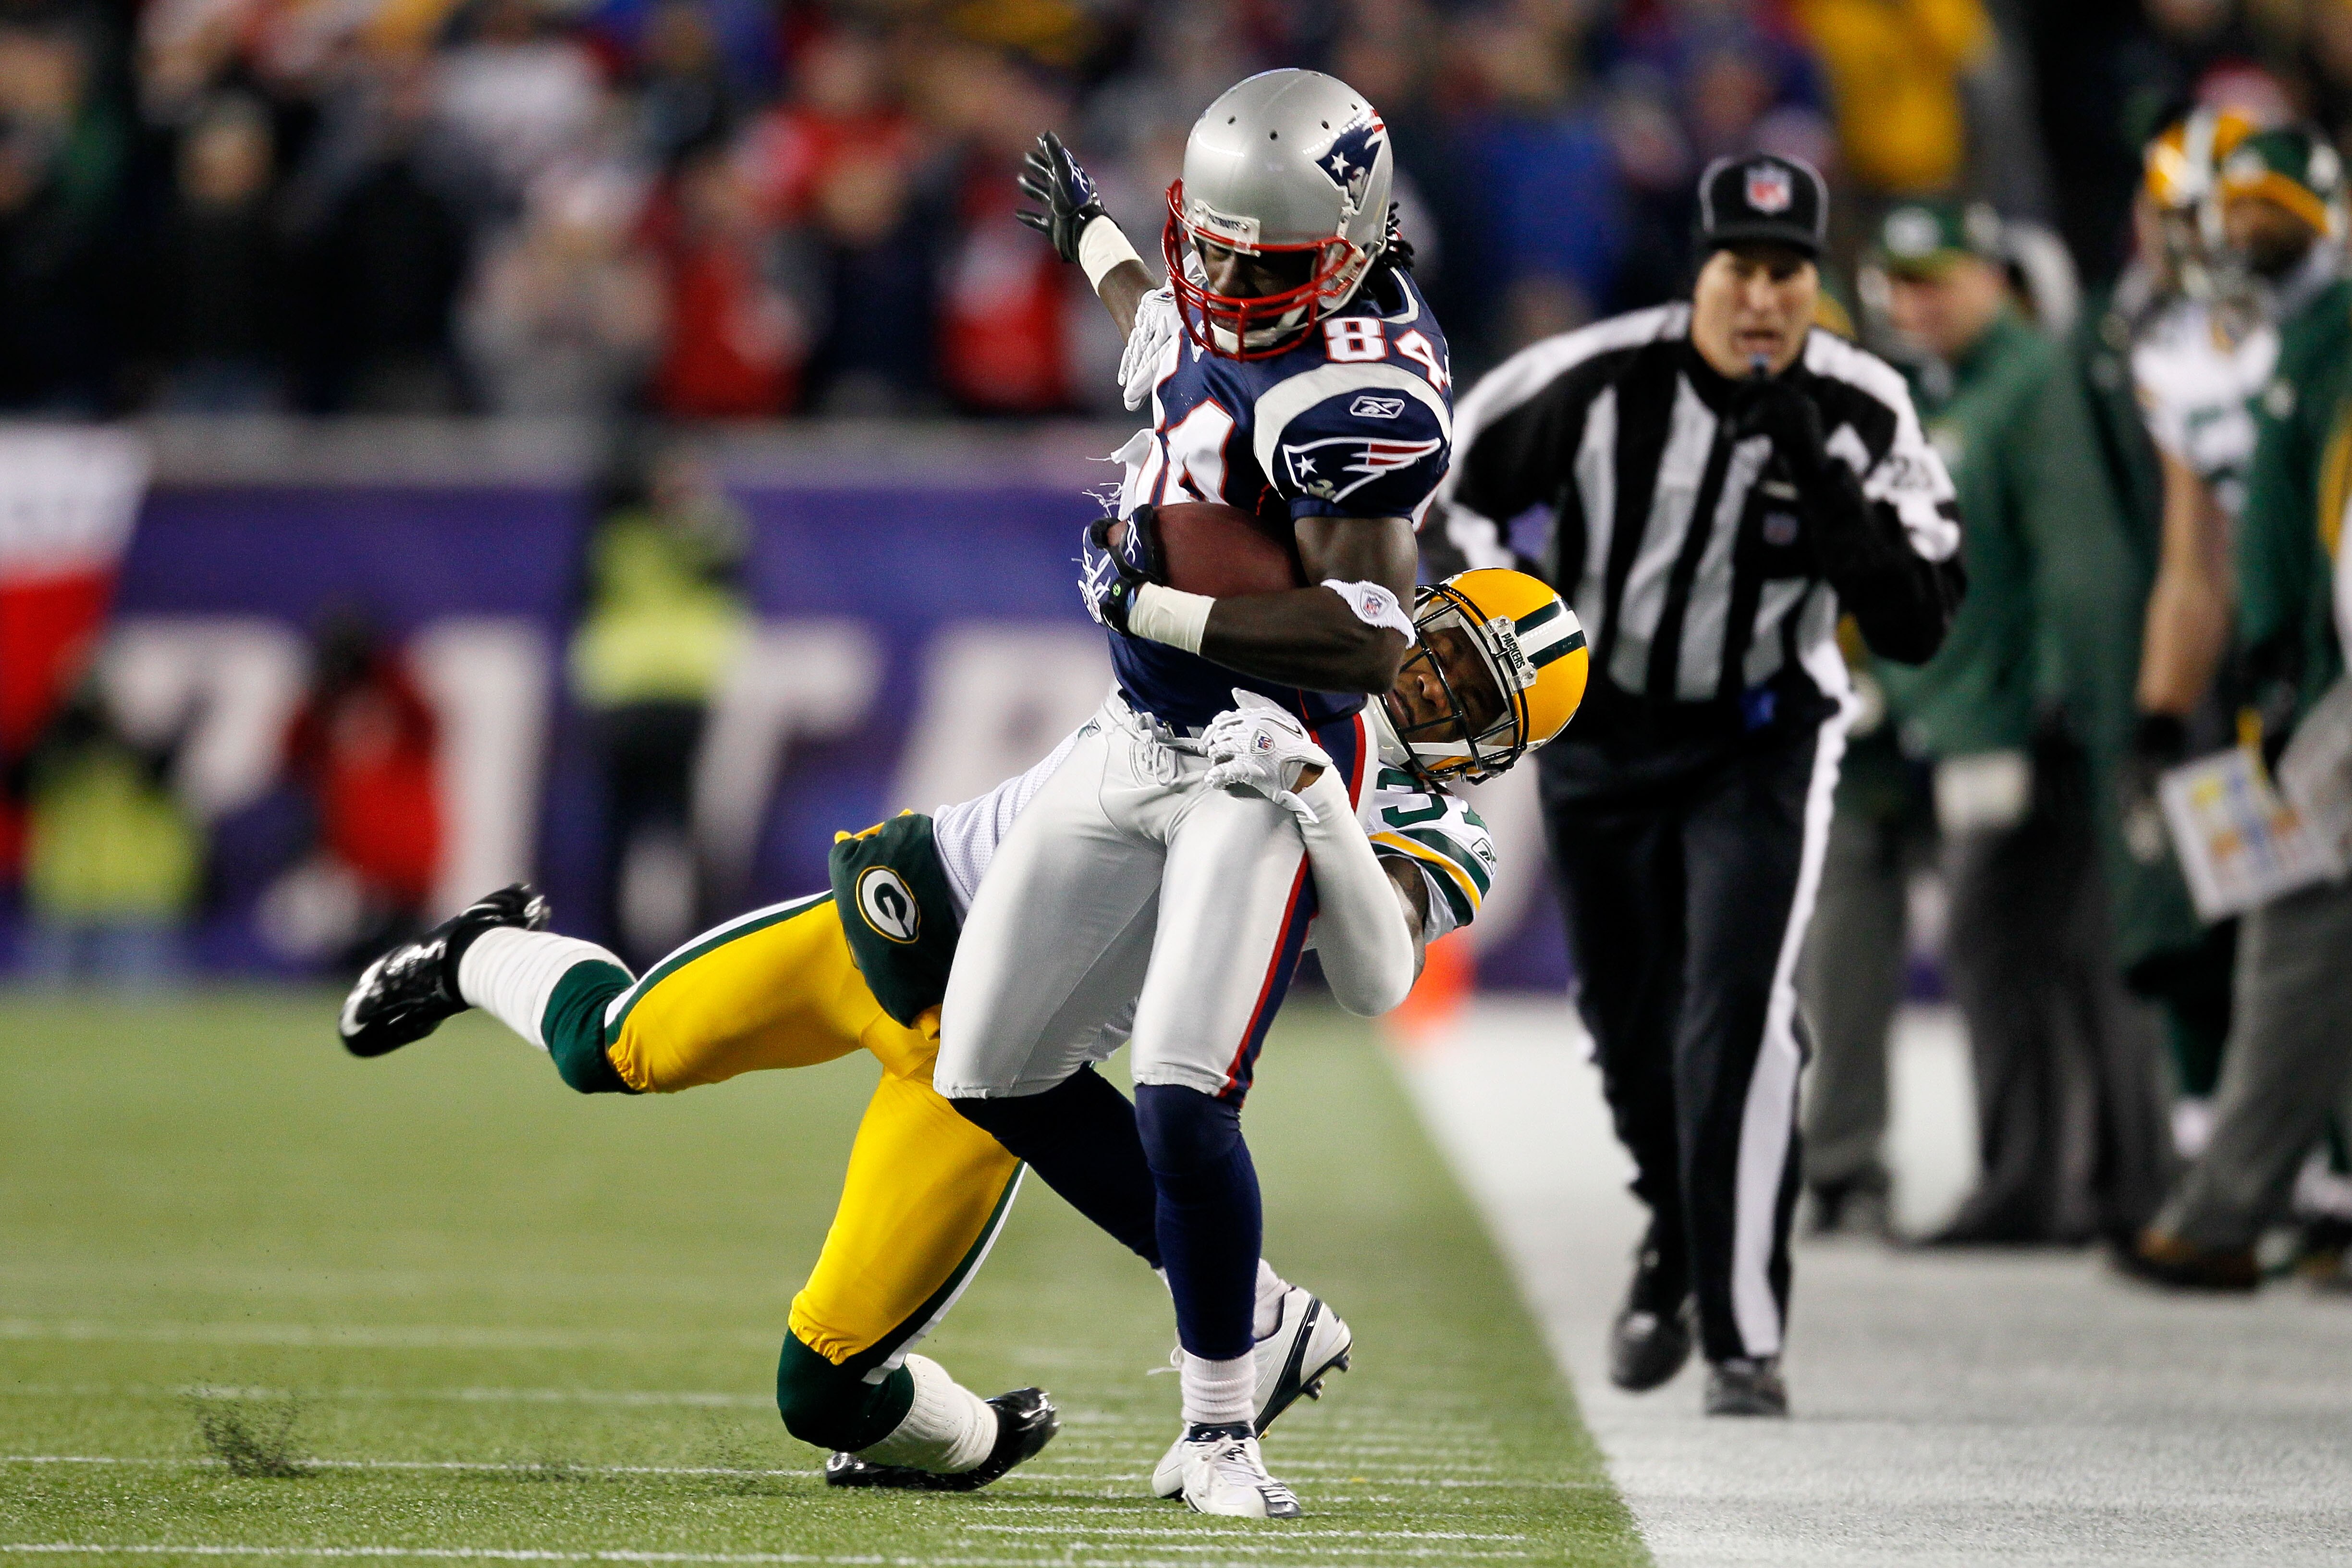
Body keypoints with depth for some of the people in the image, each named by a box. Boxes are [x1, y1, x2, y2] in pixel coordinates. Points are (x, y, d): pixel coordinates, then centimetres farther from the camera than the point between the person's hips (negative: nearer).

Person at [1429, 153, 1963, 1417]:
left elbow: (1918, 626, -20)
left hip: (1762, 743, -2)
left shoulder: (1863, 415, -15)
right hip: (1599, 734, 2)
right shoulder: (1596, 381, -16)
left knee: (1736, 1020, -19)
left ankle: (1745, 1336, -15)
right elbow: (1447, 486, 2)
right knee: (1629, 1027, 12)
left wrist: (1824, 488, -30)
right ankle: (1678, 1237, 44)